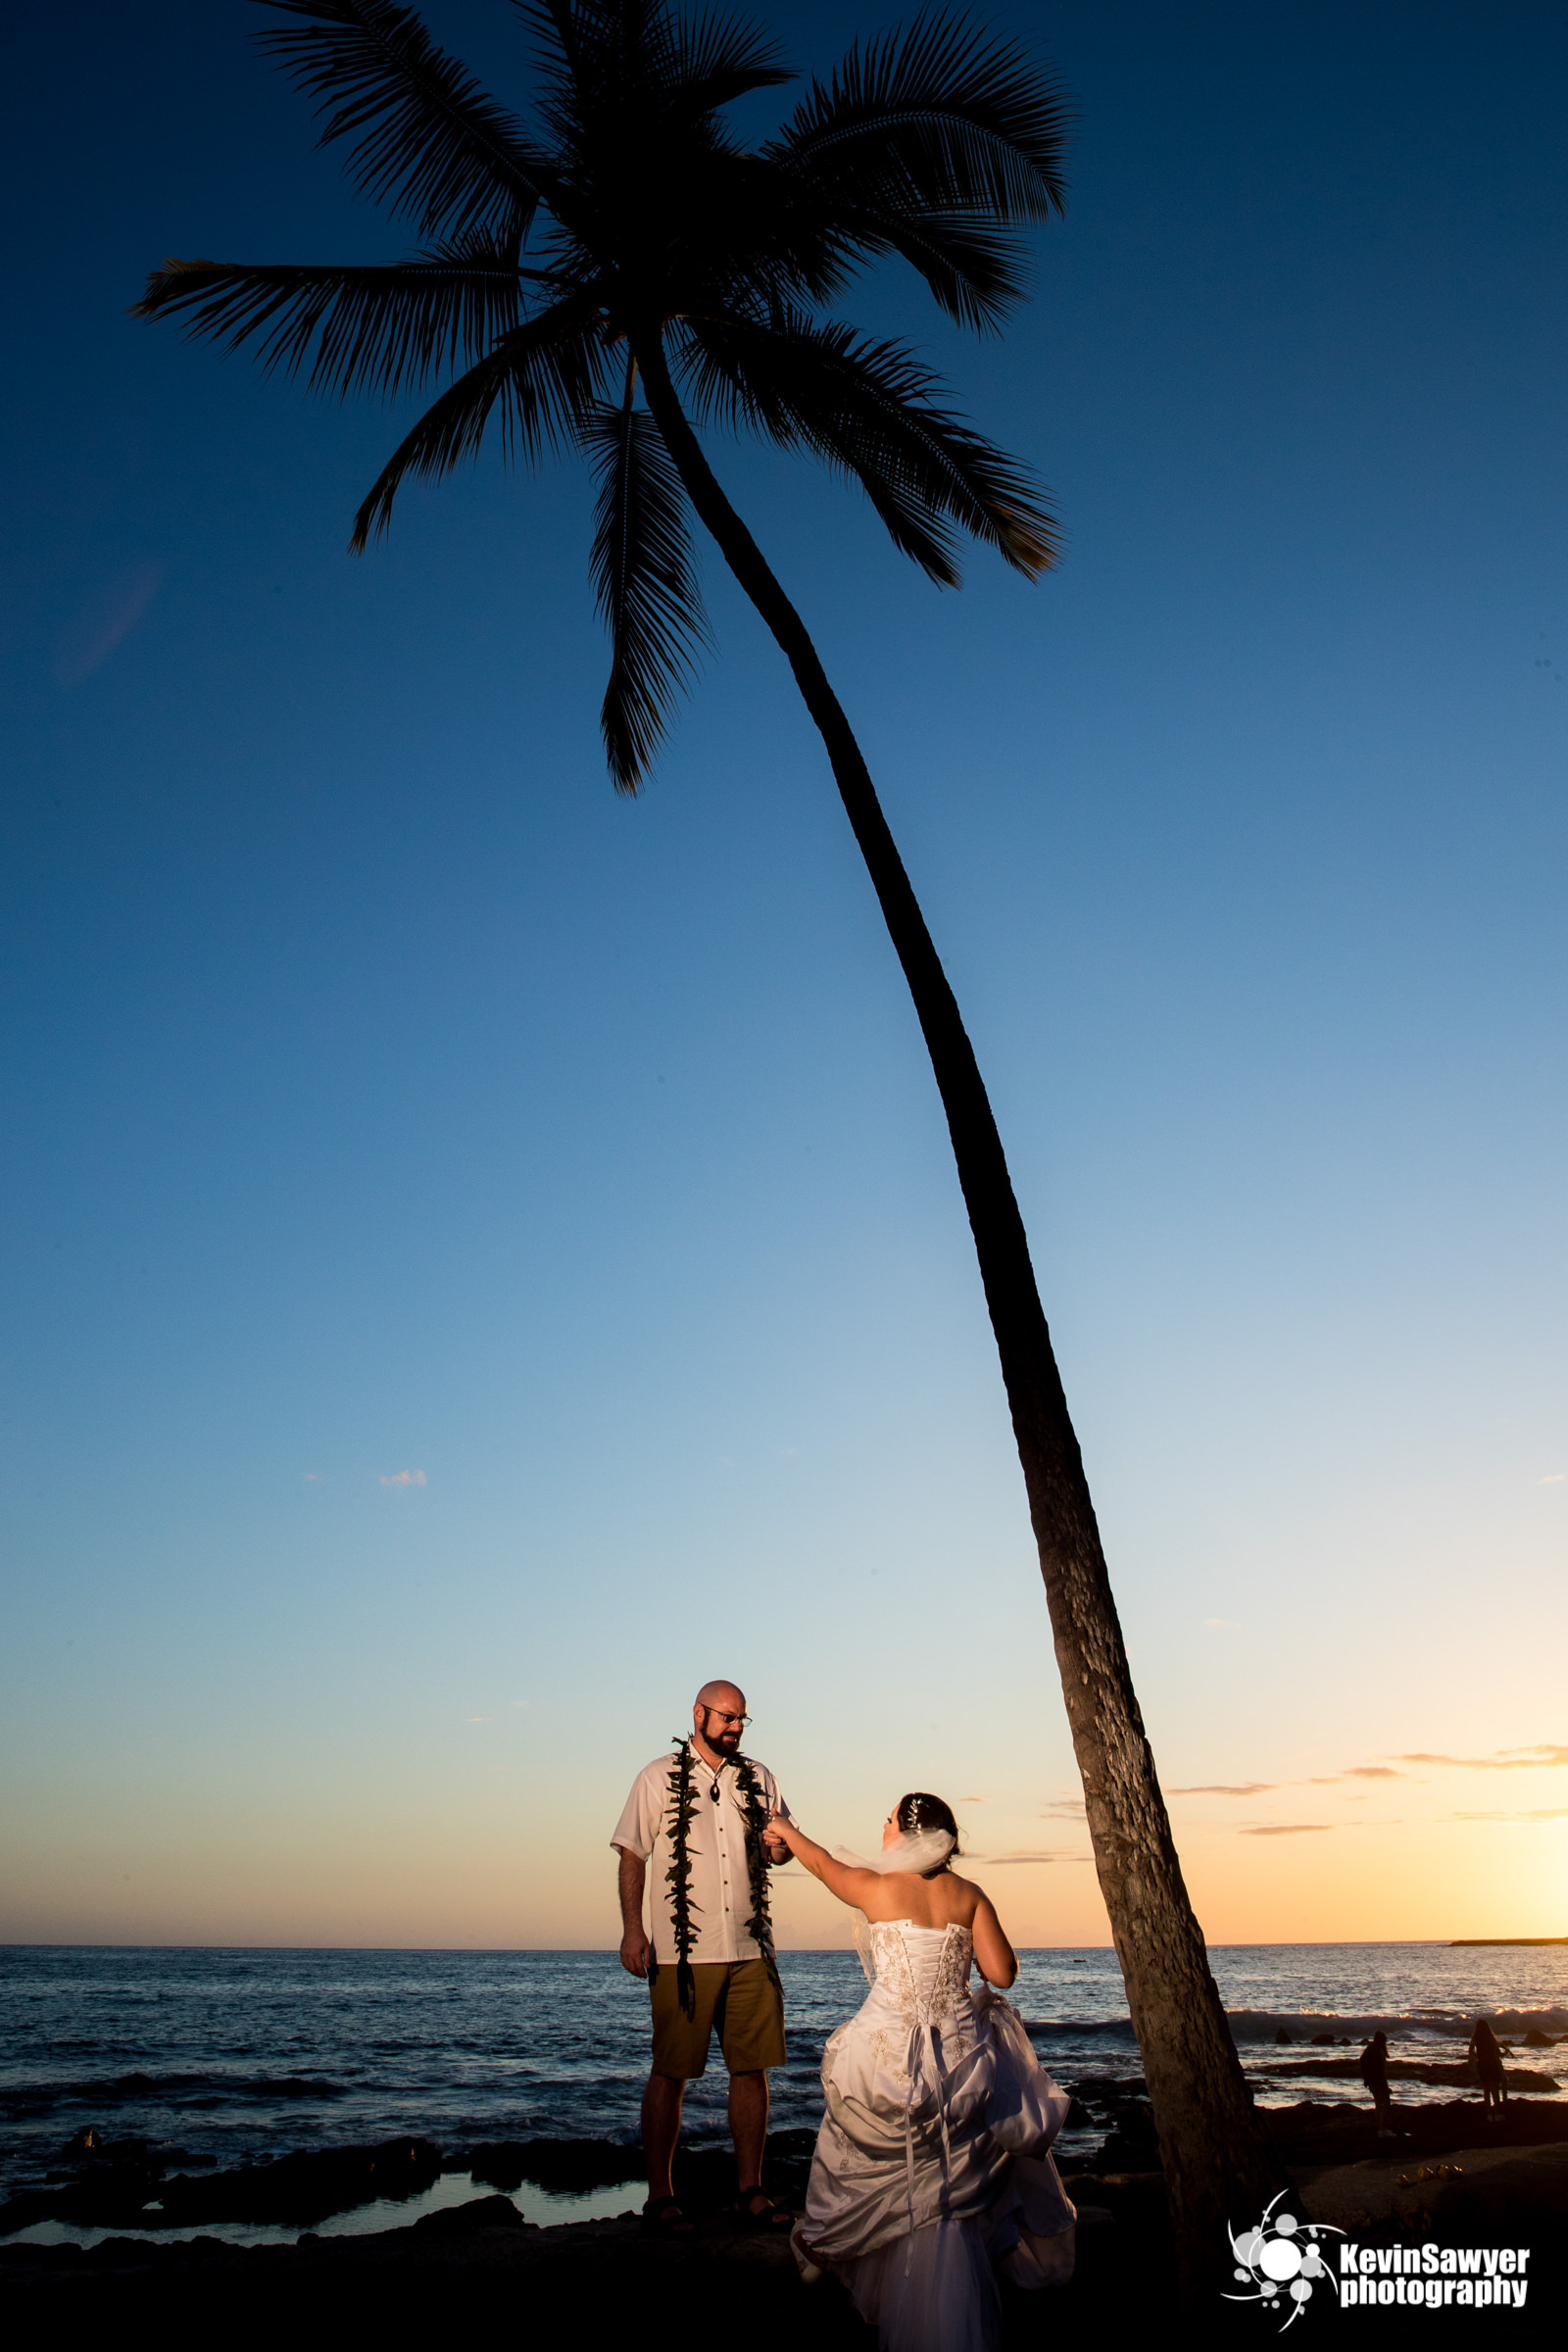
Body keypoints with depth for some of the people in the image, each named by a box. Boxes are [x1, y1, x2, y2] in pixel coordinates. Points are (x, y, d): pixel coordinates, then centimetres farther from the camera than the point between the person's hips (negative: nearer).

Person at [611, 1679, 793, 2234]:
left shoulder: (758, 1777, 12)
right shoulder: (659, 1777, 1)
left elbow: (781, 1848, 17)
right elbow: (631, 1855, 0)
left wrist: (779, 1844, -7)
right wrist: (632, 1930, -9)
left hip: (751, 1949, 4)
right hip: (683, 1952, -3)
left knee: (752, 2069, 7)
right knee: (670, 2073, 2)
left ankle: (750, 2191, 19)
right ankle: (659, 2196, 16)